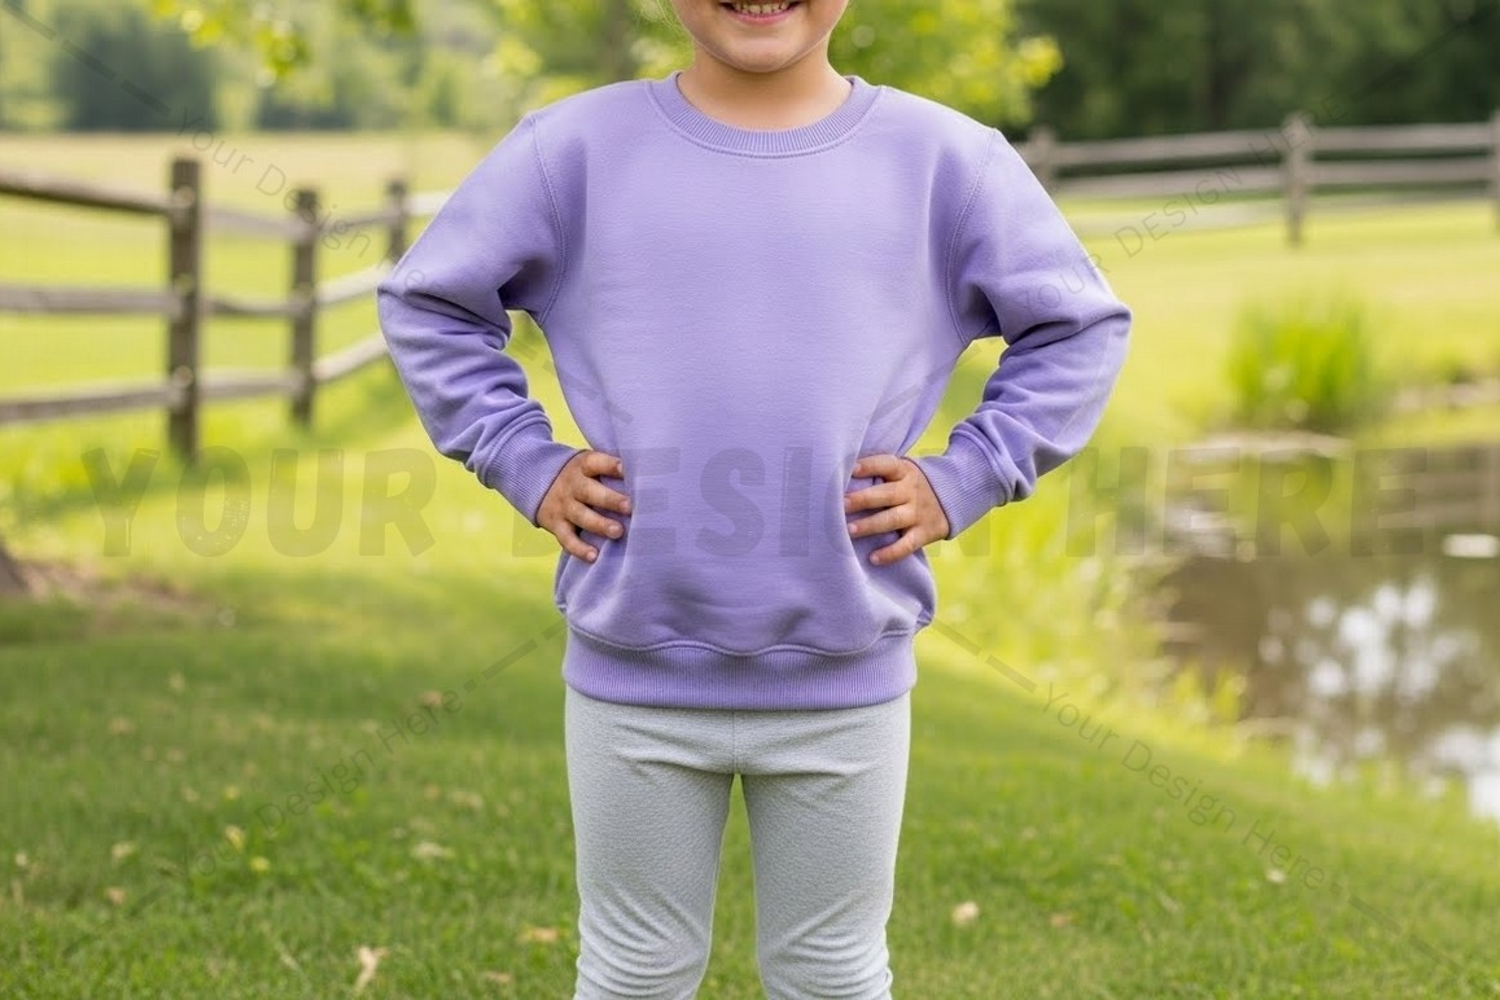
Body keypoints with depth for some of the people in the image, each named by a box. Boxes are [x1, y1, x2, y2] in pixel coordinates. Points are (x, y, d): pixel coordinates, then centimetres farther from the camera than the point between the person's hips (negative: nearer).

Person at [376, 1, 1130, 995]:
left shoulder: (944, 157, -2)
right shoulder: (577, 146, -2)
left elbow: (1079, 327, 8)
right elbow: (429, 302, 9)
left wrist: (964, 479, -2)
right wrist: (524, 462, 0)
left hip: (845, 682, 0)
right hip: (635, 676, 0)